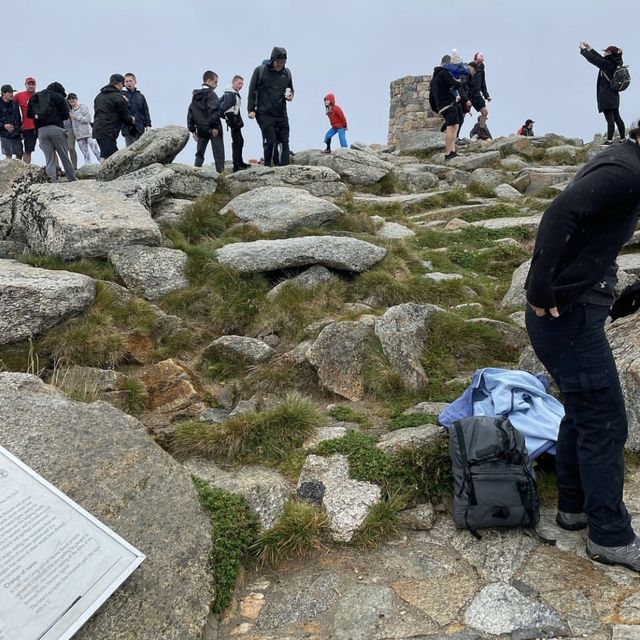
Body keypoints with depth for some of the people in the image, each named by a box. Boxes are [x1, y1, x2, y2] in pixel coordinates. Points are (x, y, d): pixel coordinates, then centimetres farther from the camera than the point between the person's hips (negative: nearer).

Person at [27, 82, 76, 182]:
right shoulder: (58, 96, 7)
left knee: (49, 159, 4)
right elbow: (66, 115, 3)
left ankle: (53, 181, -5)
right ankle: (72, 179, 6)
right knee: (64, 156, 3)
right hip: (56, 128, -3)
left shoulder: (36, 97, 19)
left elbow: (29, 113, 14)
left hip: (41, 130, 3)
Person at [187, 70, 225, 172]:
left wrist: (192, 130, 16)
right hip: (212, 129, -7)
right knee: (218, 153, -3)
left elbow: (190, 113, 15)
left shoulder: (195, 95, 15)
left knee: (199, 154, 13)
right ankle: (221, 172, -7)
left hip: (201, 129, 7)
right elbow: (214, 110, -21)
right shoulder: (211, 94, -8)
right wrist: (215, 126, -18)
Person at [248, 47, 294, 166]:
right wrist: (251, 109, -6)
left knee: (284, 142, 1)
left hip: (281, 114, 4)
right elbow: (252, 91, 1)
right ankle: (268, 167, 0)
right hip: (265, 114, -4)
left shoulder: (287, 73, 11)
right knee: (270, 141, -9)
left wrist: (290, 95, -1)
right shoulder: (260, 70, -1)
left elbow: (291, 89, 24)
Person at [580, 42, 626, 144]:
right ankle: (623, 139, 16)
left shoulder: (607, 64, -18)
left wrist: (583, 49, -1)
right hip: (614, 95, 9)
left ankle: (609, 140, -7)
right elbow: (600, 58, 20)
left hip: (606, 96, -9)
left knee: (610, 119, -8)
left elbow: (593, 59, -13)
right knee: (617, 117, 12)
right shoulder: (615, 63, 8)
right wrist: (590, 49, 22)